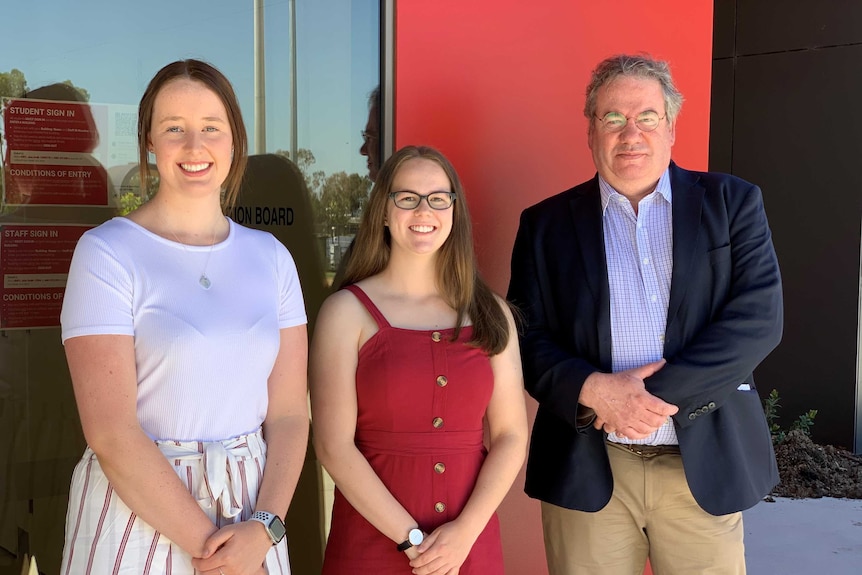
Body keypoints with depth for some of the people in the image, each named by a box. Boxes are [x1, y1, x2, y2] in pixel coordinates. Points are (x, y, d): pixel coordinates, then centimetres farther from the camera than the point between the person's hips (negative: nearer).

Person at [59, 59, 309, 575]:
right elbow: (111, 434, -15)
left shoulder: (271, 256, 3)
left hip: (251, 513, 4)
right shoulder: (106, 252, -10)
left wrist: (263, 529, -13)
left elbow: (289, 413, 0)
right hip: (137, 513, -3)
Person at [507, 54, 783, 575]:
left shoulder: (732, 203, 4)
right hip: (587, 470, 0)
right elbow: (527, 339, 3)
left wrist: (655, 393, -14)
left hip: (705, 467, 0)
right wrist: (592, 390, -15)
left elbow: (759, 318, -6)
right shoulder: (547, 224, 6)